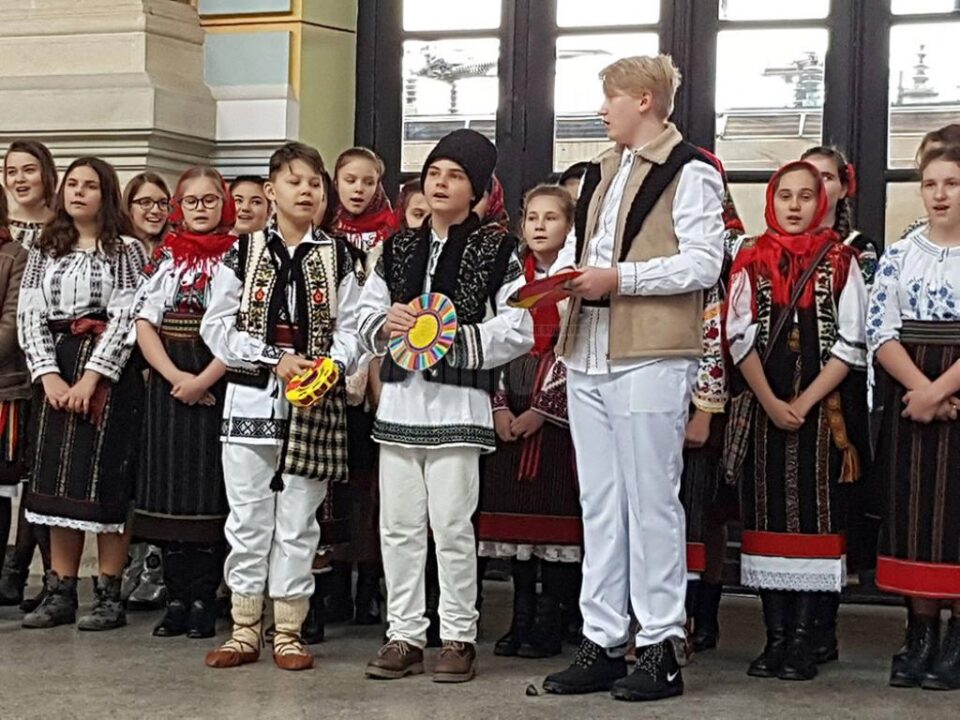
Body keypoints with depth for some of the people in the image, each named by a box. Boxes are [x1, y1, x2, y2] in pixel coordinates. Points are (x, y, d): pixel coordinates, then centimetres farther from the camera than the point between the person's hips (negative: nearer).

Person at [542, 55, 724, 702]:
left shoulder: (690, 172, -4)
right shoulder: (602, 171, 20)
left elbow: (703, 262, -14)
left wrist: (618, 278, -16)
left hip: (651, 357, -8)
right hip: (588, 355, 8)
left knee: (650, 501, -2)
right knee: (599, 504, 9)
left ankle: (660, 648, 6)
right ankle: (602, 643, 15)